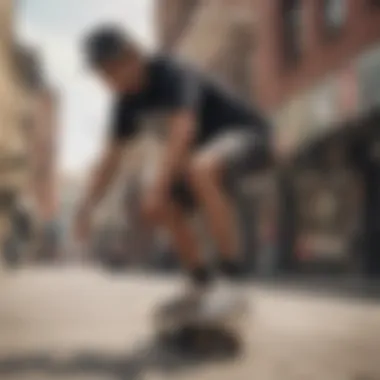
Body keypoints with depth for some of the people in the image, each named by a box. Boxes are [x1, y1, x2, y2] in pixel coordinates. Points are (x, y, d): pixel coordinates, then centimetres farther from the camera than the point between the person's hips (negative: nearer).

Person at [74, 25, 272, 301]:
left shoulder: (172, 73, -24)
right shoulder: (129, 97, 0)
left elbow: (183, 129, -40)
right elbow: (112, 156, 4)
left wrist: (158, 187, -46)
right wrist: (87, 207, -4)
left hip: (248, 133, -8)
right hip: (211, 147, 8)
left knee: (198, 171, -39)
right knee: (156, 207, -7)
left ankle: (233, 274, -30)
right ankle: (201, 282, 5)